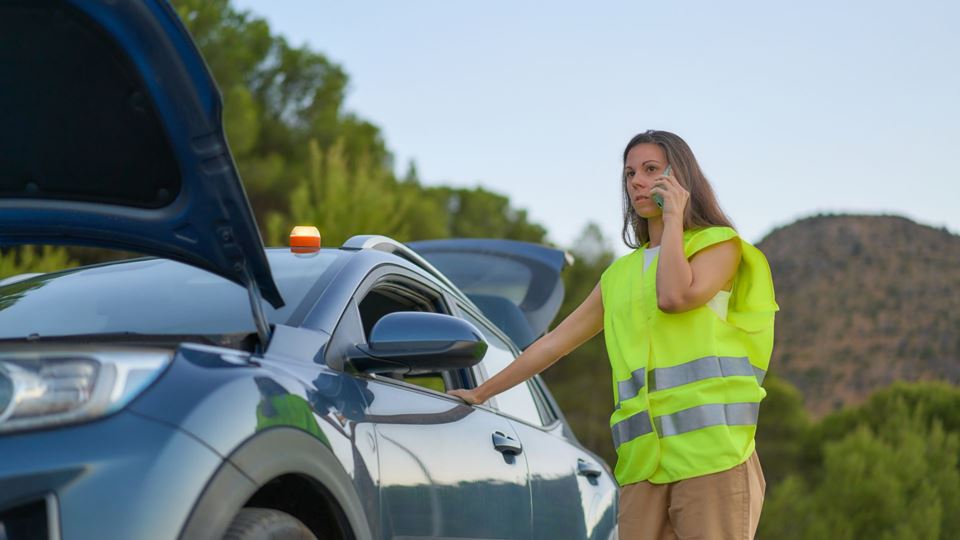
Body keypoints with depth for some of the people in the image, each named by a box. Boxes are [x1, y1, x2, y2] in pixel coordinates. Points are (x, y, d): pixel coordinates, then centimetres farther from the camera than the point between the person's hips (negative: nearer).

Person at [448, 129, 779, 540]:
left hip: (711, 448, -5)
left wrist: (673, 218, -1)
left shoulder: (719, 244, 8)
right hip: (644, 459, 5)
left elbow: (676, 297, -13)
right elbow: (555, 342, 27)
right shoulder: (620, 275, 24)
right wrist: (481, 393, 28)